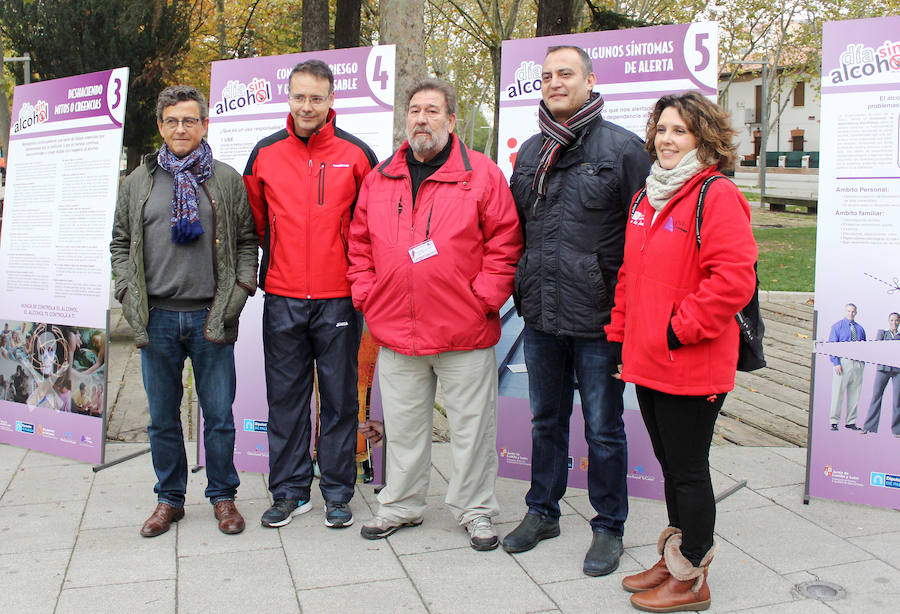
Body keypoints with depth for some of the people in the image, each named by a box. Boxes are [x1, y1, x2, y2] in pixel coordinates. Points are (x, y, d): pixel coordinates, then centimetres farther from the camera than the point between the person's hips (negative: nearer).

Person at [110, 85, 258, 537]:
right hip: (156, 317, 2)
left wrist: (239, 290, -6)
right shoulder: (139, 182, 10)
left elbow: (246, 241, 6)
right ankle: (169, 499, 26)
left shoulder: (227, 180, 6)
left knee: (219, 415, 5)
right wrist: (129, 294, 1)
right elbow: (120, 243, 13)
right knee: (163, 418, 11)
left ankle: (222, 496, 22)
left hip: (211, 317, -2)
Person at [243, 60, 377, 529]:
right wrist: (281, 256, 14)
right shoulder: (265, 154, 5)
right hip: (282, 298, 2)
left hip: (338, 297, -2)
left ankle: (338, 493, 19)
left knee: (339, 397, 6)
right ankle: (289, 491, 22)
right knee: (285, 397, 9)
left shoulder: (356, 154, -1)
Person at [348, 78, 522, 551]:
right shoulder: (379, 179, 9)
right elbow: (360, 244, 14)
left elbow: (505, 242, -4)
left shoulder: (481, 175, -2)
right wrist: (366, 295, 4)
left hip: (465, 333, -3)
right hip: (395, 331, 4)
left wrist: (483, 299, -10)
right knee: (402, 426, 16)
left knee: (471, 426, 8)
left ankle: (475, 511, 25)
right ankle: (400, 505, 33)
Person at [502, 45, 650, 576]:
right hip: (541, 316, 5)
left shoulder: (623, 147, -5)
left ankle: (609, 527, 24)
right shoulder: (529, 152, 12)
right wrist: (523, 290, 15)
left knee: (603, 428, 7)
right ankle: (543, 511, 35)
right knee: (546, 420, 18)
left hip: (598, 317, -5)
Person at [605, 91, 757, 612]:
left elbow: (733, 278, -21)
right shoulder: (647, 198, 15)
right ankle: (674, 559, 36)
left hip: (691, 367, -8)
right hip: (647, 362, 8)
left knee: (689, 470, 4)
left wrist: (680, 328, -17)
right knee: (671, 466, 19)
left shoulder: (717, 196, -12)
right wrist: (620, 335, 16)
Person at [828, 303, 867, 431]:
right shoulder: (837, 326, 3)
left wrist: (863, 362, 7)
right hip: (843, 362, -4)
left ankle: (851, 422, 12)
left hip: (858, 364, 4)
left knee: (855, 393, 5)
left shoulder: (860, 328, 16)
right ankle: (834, 422, -2)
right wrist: (836, 362, -12)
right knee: (838, 392, -6)